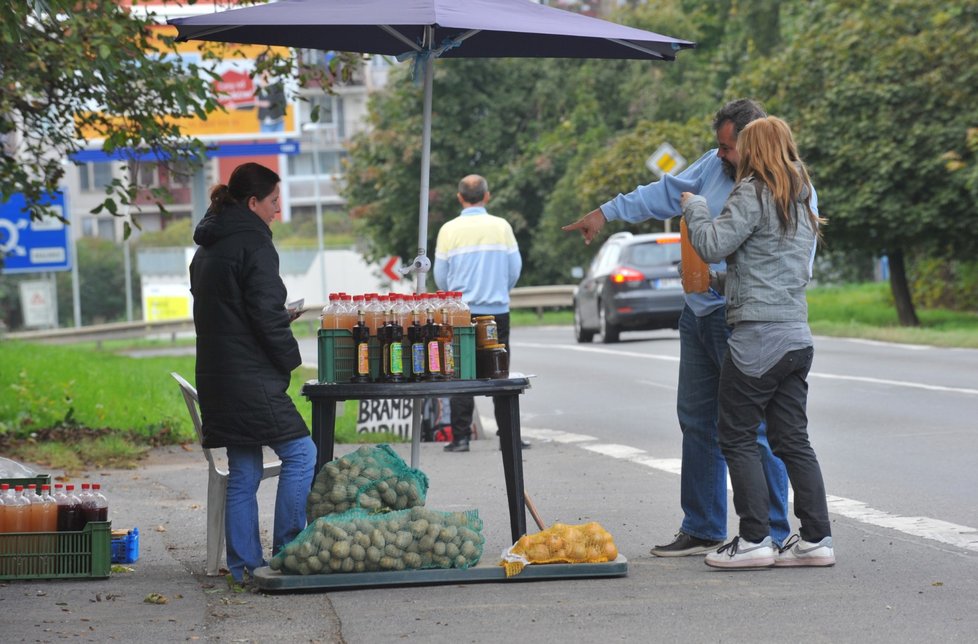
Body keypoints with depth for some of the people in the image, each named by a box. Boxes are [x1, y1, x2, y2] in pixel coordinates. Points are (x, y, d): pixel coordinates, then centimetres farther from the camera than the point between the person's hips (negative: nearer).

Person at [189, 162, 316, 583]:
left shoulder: (206, 250, 18)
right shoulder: (253, 245, -11)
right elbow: (267, 314, -16)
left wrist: (281, 319, 21)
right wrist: (289, 357, -2)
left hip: (216, 376, 9)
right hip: (251, 379, -9)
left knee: (242, 472, 11)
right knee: (300, 452, -3)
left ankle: (244, 564, 10)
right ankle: (286, 552, -5)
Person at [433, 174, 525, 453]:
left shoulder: (449, 230, -3)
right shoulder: (501, 226, -2)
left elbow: (441, 276, 2)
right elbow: (515, 268, 4)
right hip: (498, 310, 1)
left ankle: (461, 437, 0)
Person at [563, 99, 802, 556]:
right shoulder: (714, 166, 9)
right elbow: (666, 193, 21)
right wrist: (606, 213, 22)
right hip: (698, 315, 8)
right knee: (697, 421, 13)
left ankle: (772, 536, -1)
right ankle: (702, 531, 23)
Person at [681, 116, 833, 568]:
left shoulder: (754, 193, -10)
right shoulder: (800, 201, 16)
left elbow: (713, 245, -16)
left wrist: (693, 207, 2)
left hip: (758, 336, -8)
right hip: (797, 334, 8)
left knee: (737, 438, 0)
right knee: (792, 440, 10)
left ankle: (754, 539, -3)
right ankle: (817, 539, 8)